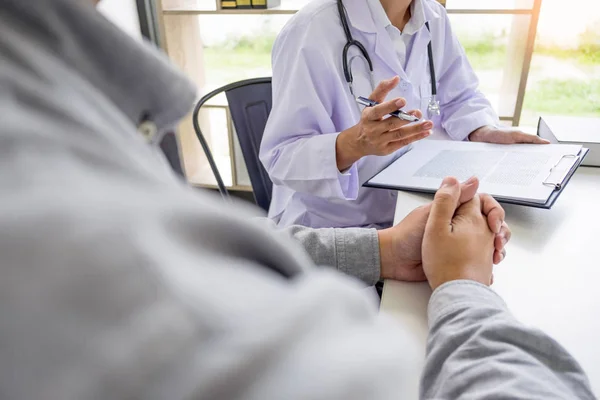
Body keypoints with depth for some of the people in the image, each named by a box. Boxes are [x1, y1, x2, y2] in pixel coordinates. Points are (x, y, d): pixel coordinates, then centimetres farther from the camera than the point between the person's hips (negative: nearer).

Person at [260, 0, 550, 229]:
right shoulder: (311, 31, -20)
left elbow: (459, 98, 13)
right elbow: (280, 157, -21)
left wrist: (485, 132, -9)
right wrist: (355, 143, -40)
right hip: (327, 229, -6)